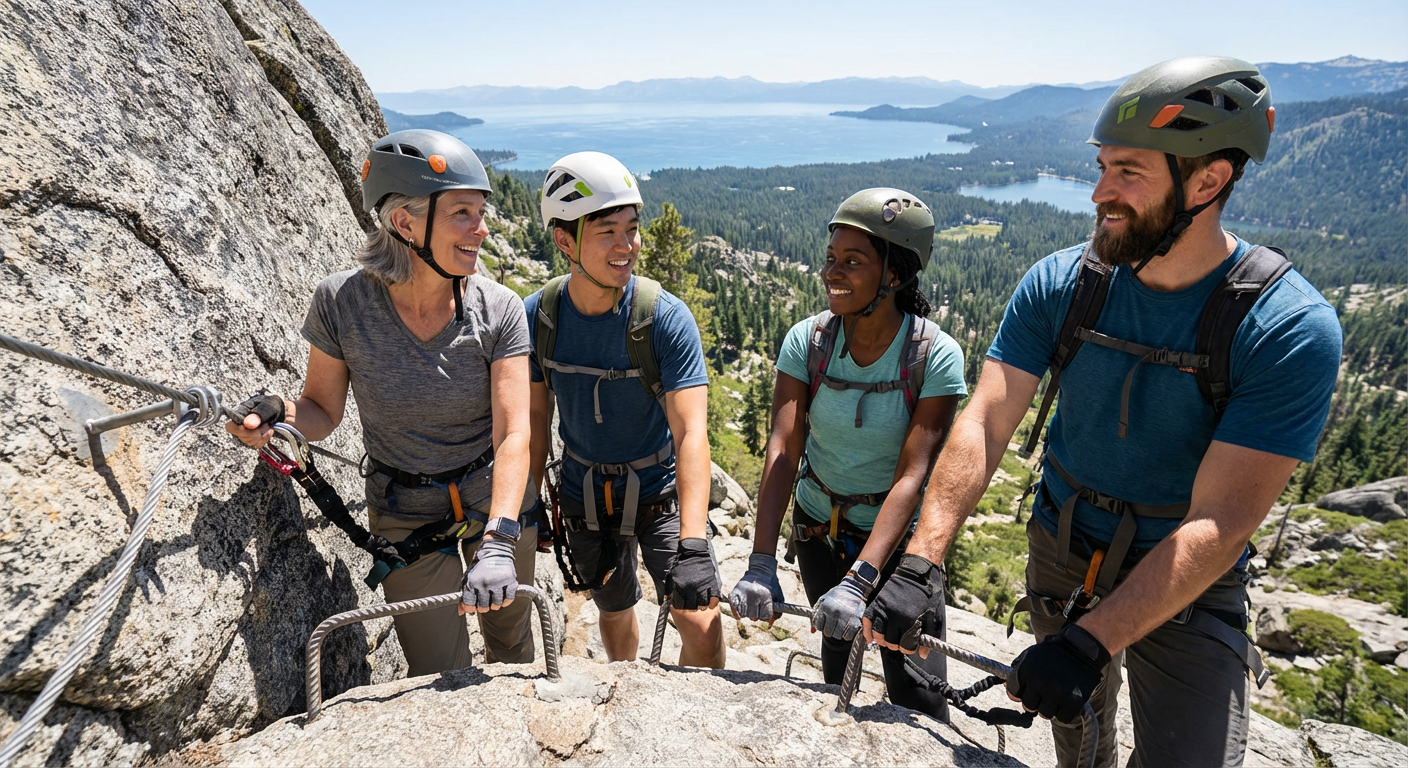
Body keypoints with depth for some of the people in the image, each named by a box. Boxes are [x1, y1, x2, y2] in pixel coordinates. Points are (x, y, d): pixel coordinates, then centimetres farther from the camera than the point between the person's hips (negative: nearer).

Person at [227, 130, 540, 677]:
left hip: (495, 495, 1)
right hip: (406, 513, -1)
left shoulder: (498, 309, -18)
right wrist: (278, 415, -27)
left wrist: (498, 544, -33)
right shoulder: (341, 301, -17)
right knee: (440, 682, 6)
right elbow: (323, 409, -4)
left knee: (511, 639, 22)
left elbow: (513, 434, -22)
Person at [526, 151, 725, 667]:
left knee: (701, 623, -12)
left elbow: (690, 432, -31)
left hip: (661, 490, -2)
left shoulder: (666, 318, -24)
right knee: (615, 611, 21)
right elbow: (535, 415, 0)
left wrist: (692, 546, -40)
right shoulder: (538, 316, -13)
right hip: (585, 494, 3)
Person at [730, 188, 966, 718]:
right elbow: (783, 449, -21)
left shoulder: (937, 356, -21)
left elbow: (912, 474, -27)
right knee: (836, 655, 20)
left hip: (898, 536, -2)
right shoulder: (807, 341, -14)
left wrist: (859, 580, -35)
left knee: (914, 688, 3)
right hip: (819, 529, 3)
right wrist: (761, 562, -29)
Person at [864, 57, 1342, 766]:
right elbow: (984, 423, -20)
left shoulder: (1291, 328, -23)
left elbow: (1219, 522, -27)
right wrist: (918, 566, -30)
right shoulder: (1059, 284, -14)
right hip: (1062, 557, 3)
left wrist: (1089, 642, -34)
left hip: (1185, 585, -2)